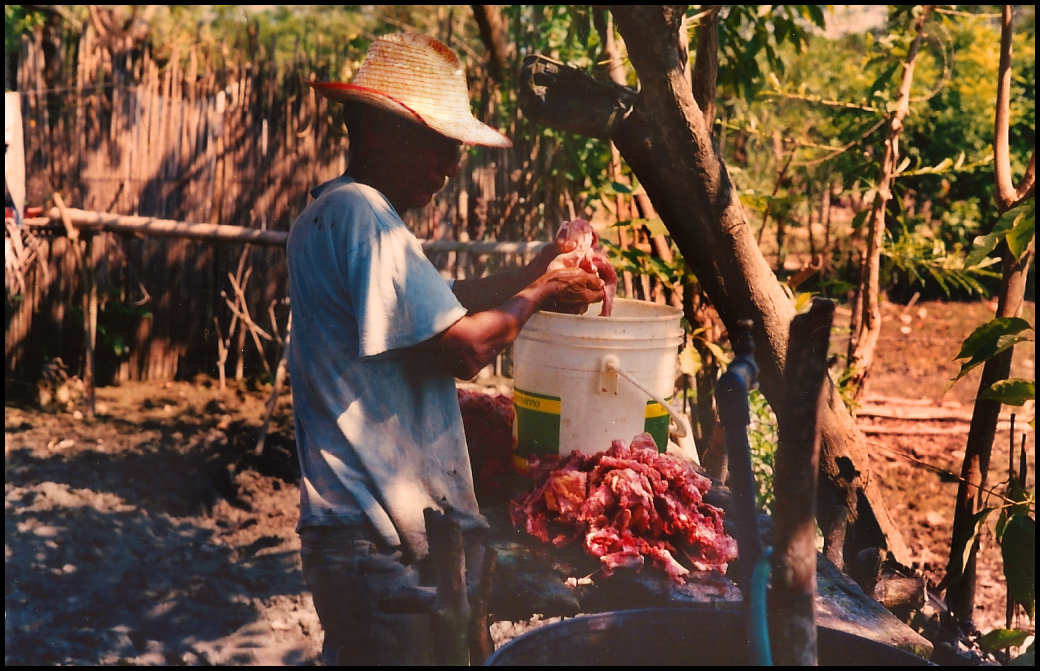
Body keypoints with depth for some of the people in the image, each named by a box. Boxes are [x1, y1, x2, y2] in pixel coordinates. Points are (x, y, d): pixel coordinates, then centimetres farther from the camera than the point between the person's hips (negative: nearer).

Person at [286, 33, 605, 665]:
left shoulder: (330, 212, 15)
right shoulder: (362, 215, -18)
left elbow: (436, 305, 20)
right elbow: (465, 346, -21)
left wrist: (536, 269, 13)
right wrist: (537, 295, -5)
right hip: (379, 540, -10)